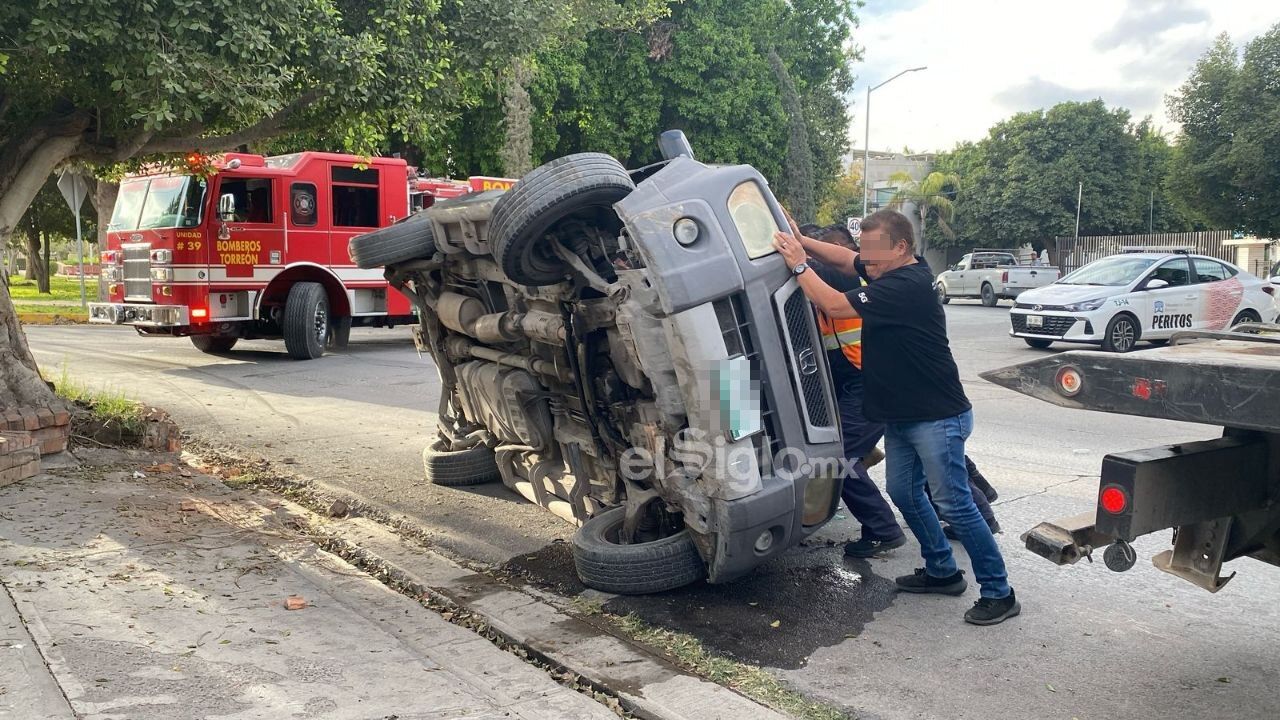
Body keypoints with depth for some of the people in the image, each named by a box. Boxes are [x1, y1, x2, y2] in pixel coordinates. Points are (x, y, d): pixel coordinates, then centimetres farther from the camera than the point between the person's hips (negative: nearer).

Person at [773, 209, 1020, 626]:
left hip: (938, 417, -10)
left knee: (954, 504, -5)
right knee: (904, 492, 16)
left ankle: (999, 593, 6)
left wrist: (798, 264, -13)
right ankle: (942, 571, 31)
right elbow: (846, 261, 12)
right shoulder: (896, 273, 5)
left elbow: (834, 306, -25)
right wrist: (802, 242, -2)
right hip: (902, 415, 10)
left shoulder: (907, 286, -24)